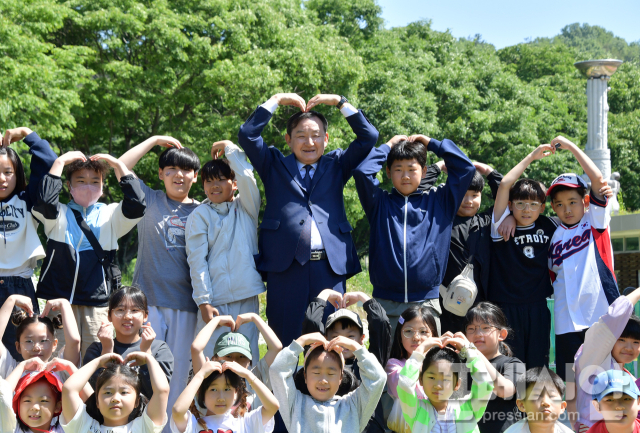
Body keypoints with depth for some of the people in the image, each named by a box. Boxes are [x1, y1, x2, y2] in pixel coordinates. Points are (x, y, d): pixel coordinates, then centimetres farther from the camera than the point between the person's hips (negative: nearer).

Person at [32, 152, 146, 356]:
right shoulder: (59, 214, 11)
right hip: (59, 299, -1)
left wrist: (117, 165, -3)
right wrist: (61, 162, -6)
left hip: (98, 302, 1)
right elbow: (44, 201, -12)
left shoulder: (110, 215, 13)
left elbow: (137, 203, -5)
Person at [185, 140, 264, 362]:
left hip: (247, 297, 2)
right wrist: (203, 301, -9)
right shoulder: (199, 216, 6)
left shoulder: (246, 208, 12)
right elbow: (197, 260, -1)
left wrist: (229, 147, 4)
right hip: (215, 300, -2)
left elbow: (246, 177, -8)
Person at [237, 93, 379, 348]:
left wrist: (340, 102, 7)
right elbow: (247, 135, 4)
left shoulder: (336, 165, 19)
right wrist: (276, 100, 7)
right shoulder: (274, 165, 16)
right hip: (285, 267, -1)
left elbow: (368, 137, 10)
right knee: (283, 342, 0)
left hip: (329, 268, 1)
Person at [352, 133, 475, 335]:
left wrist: (432, 143, 11)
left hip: (426, 301, 0)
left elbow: (465, 169, 5)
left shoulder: (438, 202, 11)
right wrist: (387, 146, 8)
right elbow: (362, 171, -5)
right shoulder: (380, 203, 9)